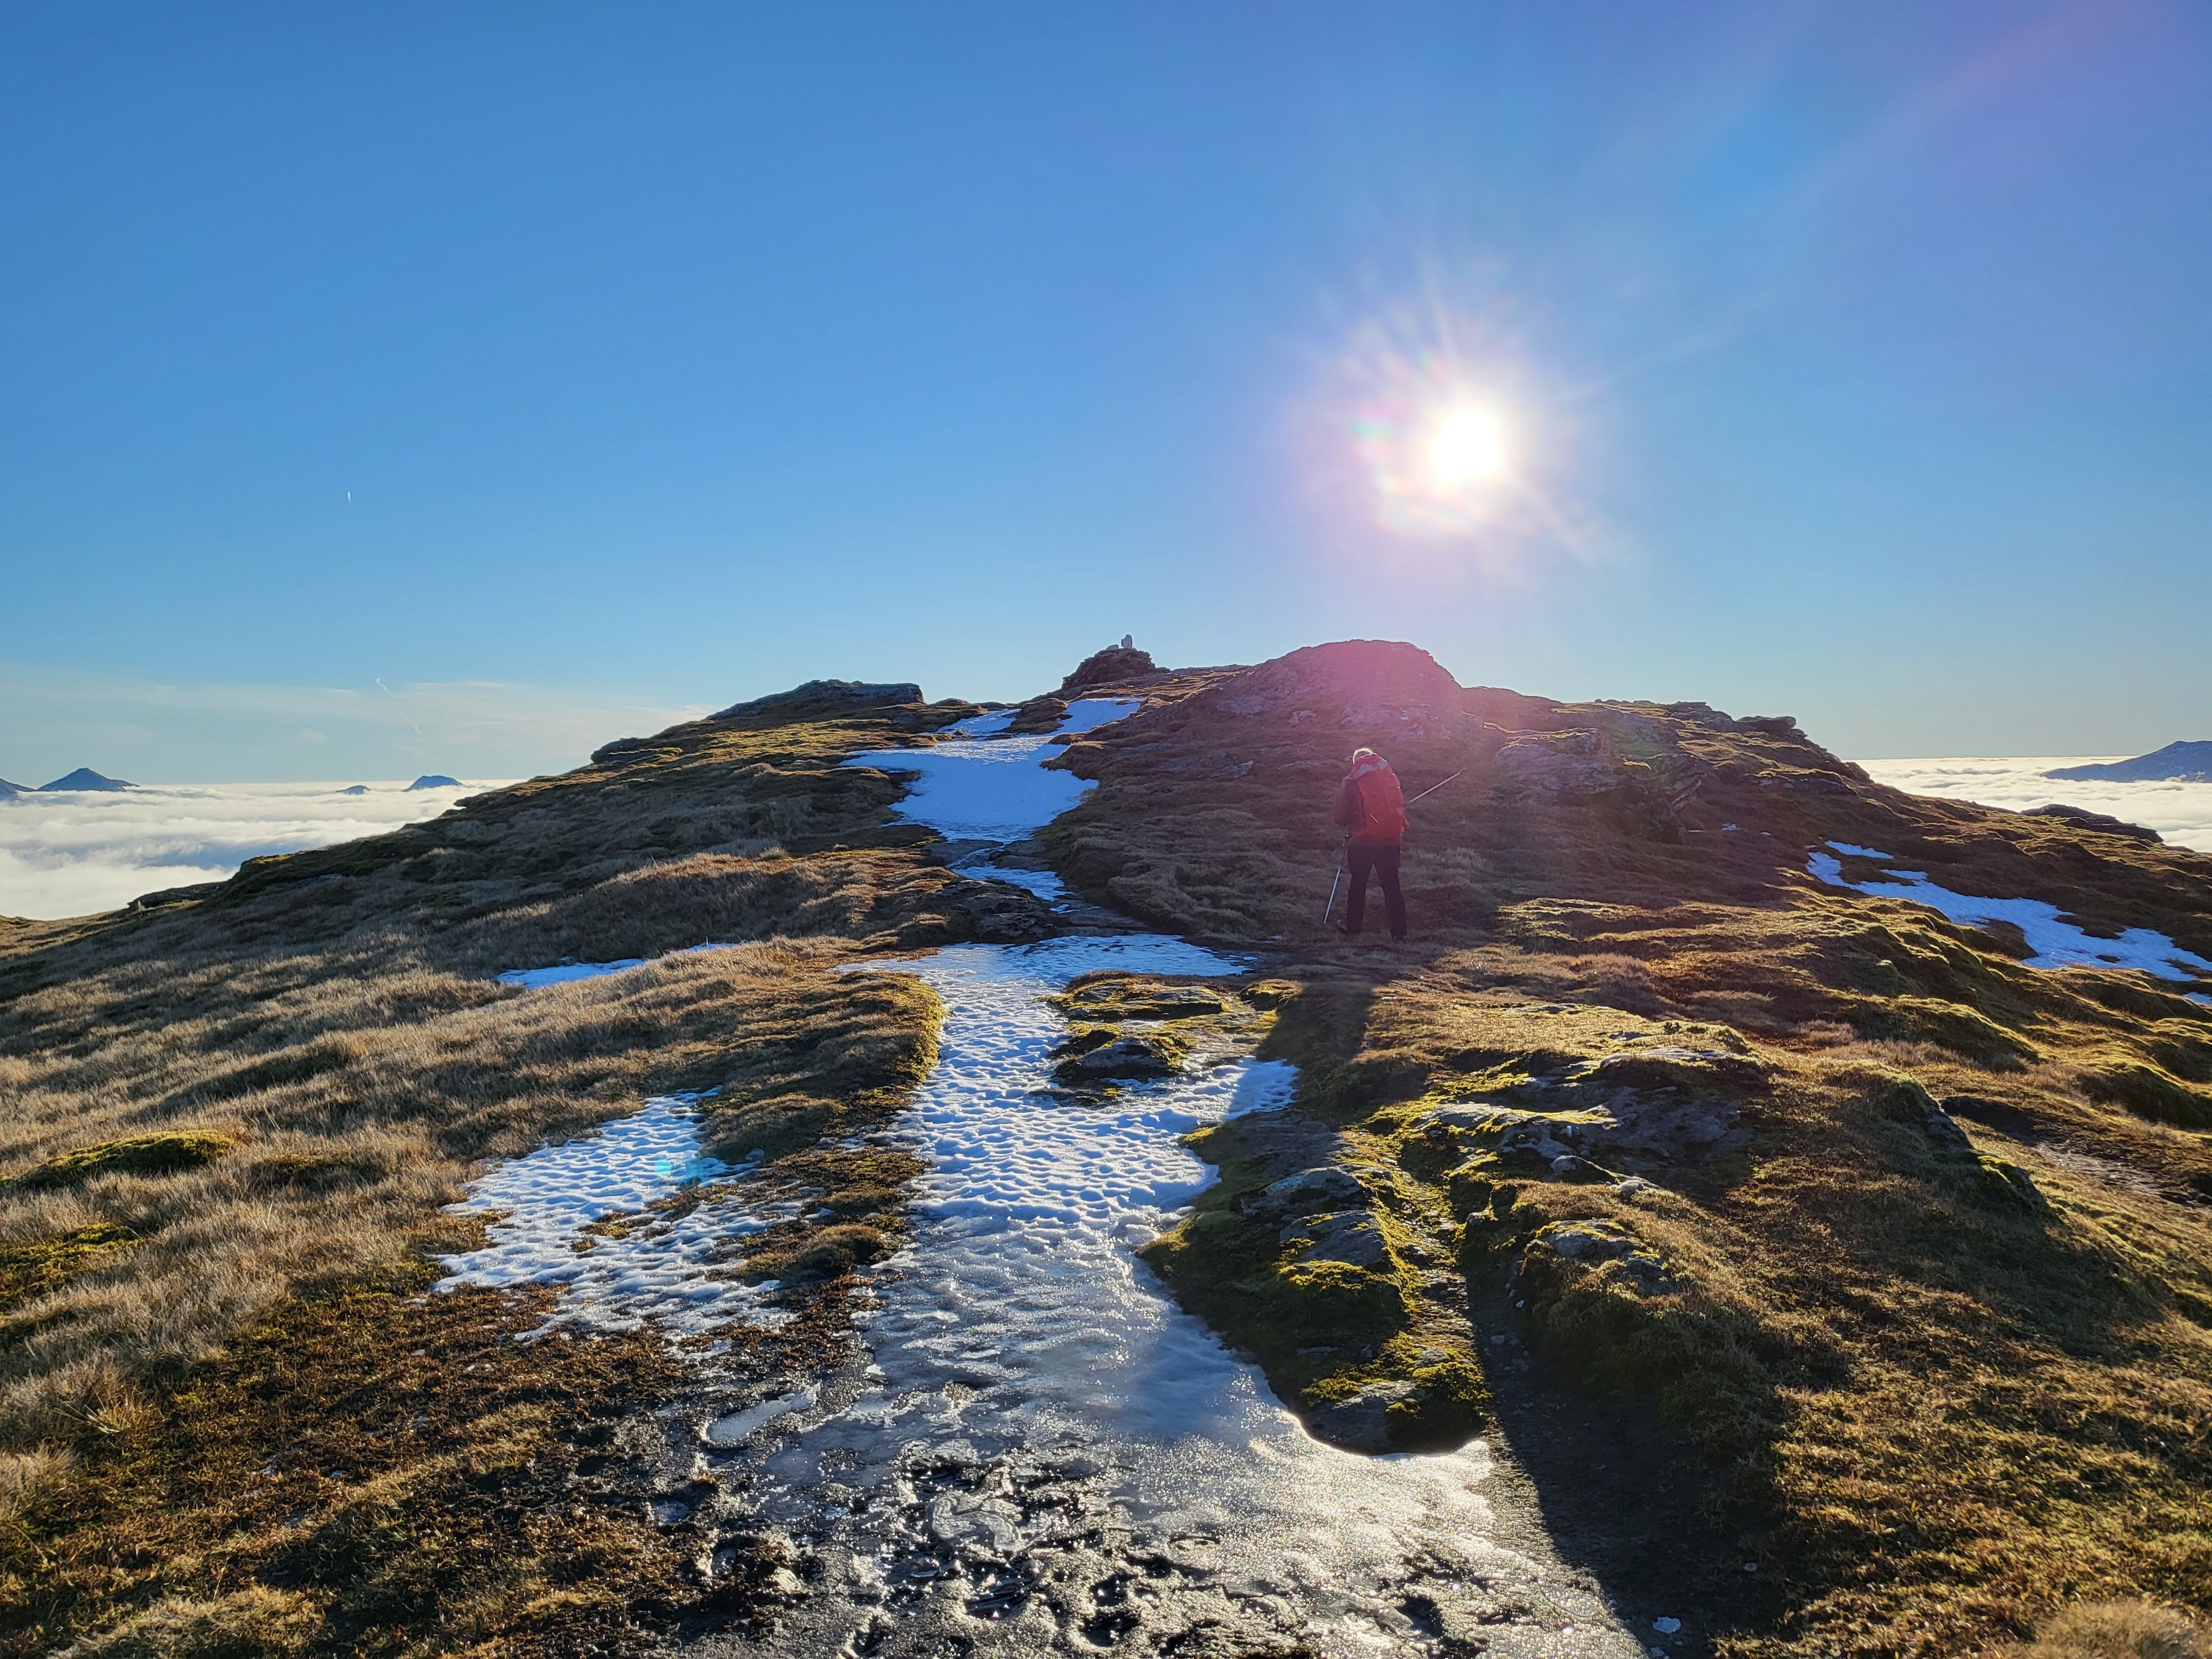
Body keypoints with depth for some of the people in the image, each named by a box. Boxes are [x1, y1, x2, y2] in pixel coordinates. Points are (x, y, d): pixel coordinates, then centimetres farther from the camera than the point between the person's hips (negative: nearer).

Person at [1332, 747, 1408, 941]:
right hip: (1391, 840, 2)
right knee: (1391, 884, 6)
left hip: (1362, 841, -2)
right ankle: (1399, 930, 5)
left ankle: (1353, 925, 22)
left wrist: (1345, 825, 20)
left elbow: (1341, 817, -2)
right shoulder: (1392, 778, 6)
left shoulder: (1351, 782, -4)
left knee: (1358, 883, 14)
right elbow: (1401, 806, 11)